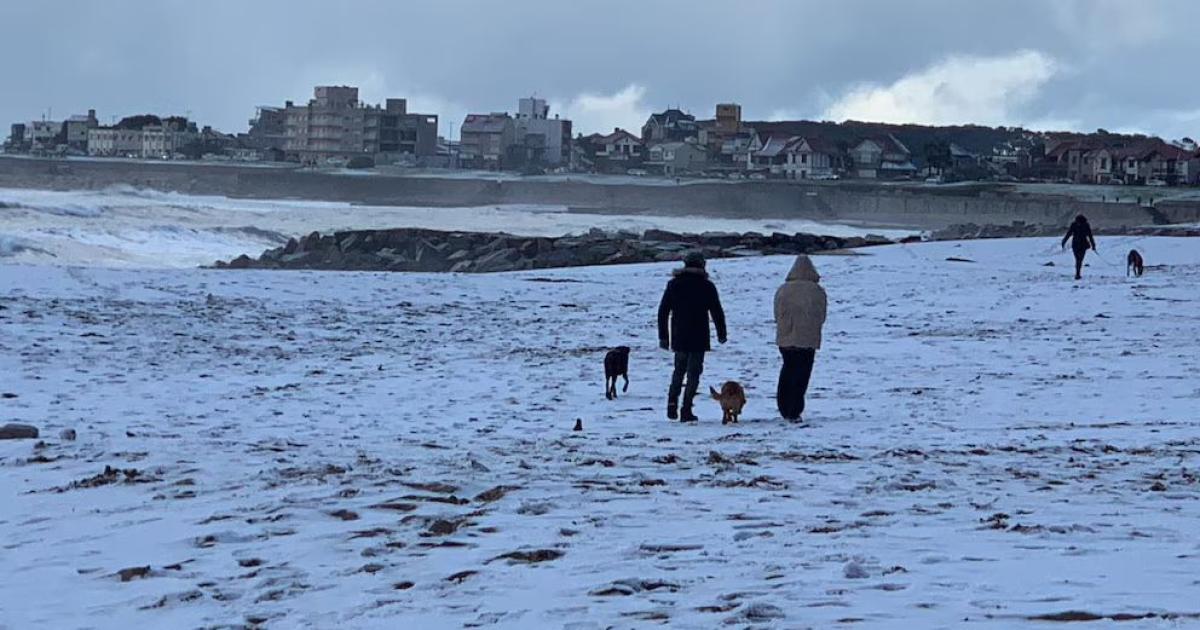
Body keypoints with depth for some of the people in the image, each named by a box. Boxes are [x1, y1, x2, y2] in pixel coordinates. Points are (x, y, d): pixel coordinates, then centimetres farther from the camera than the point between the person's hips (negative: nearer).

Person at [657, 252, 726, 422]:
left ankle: (672, 401, 1)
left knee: (678, 370, 19)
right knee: (693, 373, 2)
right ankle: (686, 411, -3)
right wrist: (721, 334, 12)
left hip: (679, 338, 3)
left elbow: (663, 311, 5)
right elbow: (717, 312, -1)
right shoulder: (707, 286, -4)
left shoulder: (674, 284, 4)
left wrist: (663, 336, 10)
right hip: (699, 338, -3)